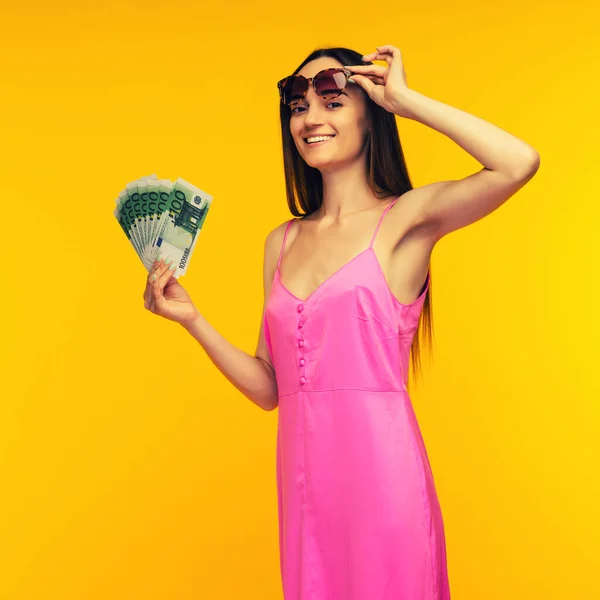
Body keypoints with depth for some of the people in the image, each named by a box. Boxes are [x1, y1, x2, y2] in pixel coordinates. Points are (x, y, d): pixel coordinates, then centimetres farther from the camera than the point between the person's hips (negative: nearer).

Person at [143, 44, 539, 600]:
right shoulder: (283, 242, 11)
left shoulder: (407, 217, -4)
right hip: (303, 475, 5)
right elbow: (269, 388, 11)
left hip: (380, 472, -5)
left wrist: (404, 99, -12)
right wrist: (191, 319, 0)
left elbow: (518, 164, -23)